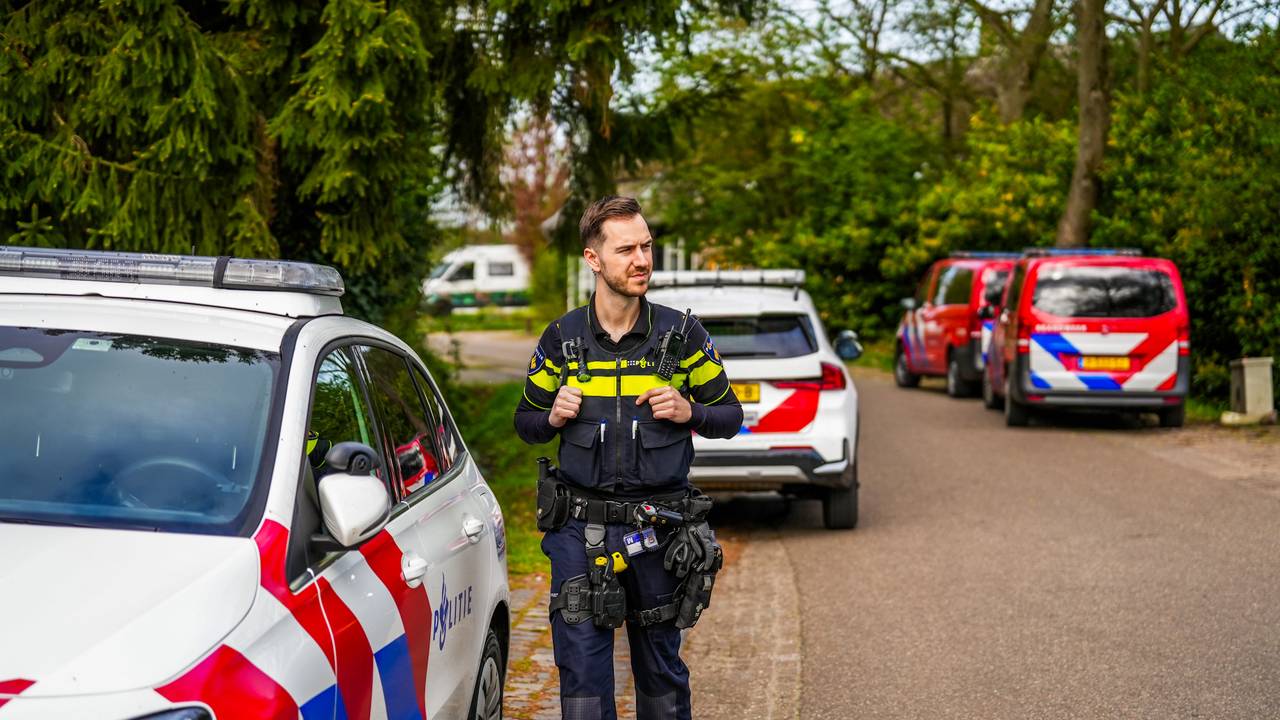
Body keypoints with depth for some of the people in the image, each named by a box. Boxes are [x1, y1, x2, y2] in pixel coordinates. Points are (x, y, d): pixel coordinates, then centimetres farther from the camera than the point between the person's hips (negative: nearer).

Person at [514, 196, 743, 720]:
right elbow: (525, 422, 13)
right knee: (581, 667, -4)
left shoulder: (682, 334, 0)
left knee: (661, 668, 12)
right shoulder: (562, 338, 2)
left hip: (660, 528, 0)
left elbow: (730, 416, 7)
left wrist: (688, 411, -13)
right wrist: (553, 418, -9)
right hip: (580, 526, 0)